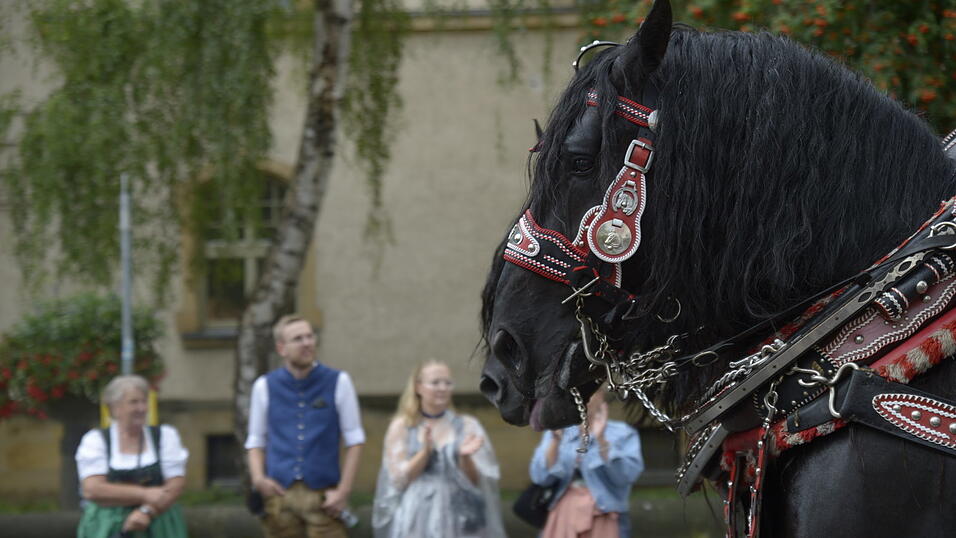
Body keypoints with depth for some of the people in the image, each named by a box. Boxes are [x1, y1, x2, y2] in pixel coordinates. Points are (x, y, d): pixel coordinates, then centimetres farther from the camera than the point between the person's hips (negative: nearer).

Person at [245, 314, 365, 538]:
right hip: (280, 492, 2)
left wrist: (343, 490, -4)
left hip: (322, 495, -2)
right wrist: (258, 477, -6)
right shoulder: (265, 386, 7)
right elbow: (256, 441, 13)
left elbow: (354, 440, 4)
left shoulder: (338, 382, 3)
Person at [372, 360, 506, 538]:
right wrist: (425, 451, -15)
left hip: (457, 519, 1)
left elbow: (475, 481, 4)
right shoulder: (401, 426, 5)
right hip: (416, 521, -1)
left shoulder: (466, 426, 7)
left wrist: (465, 457, -16)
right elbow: (398, 479, -1)